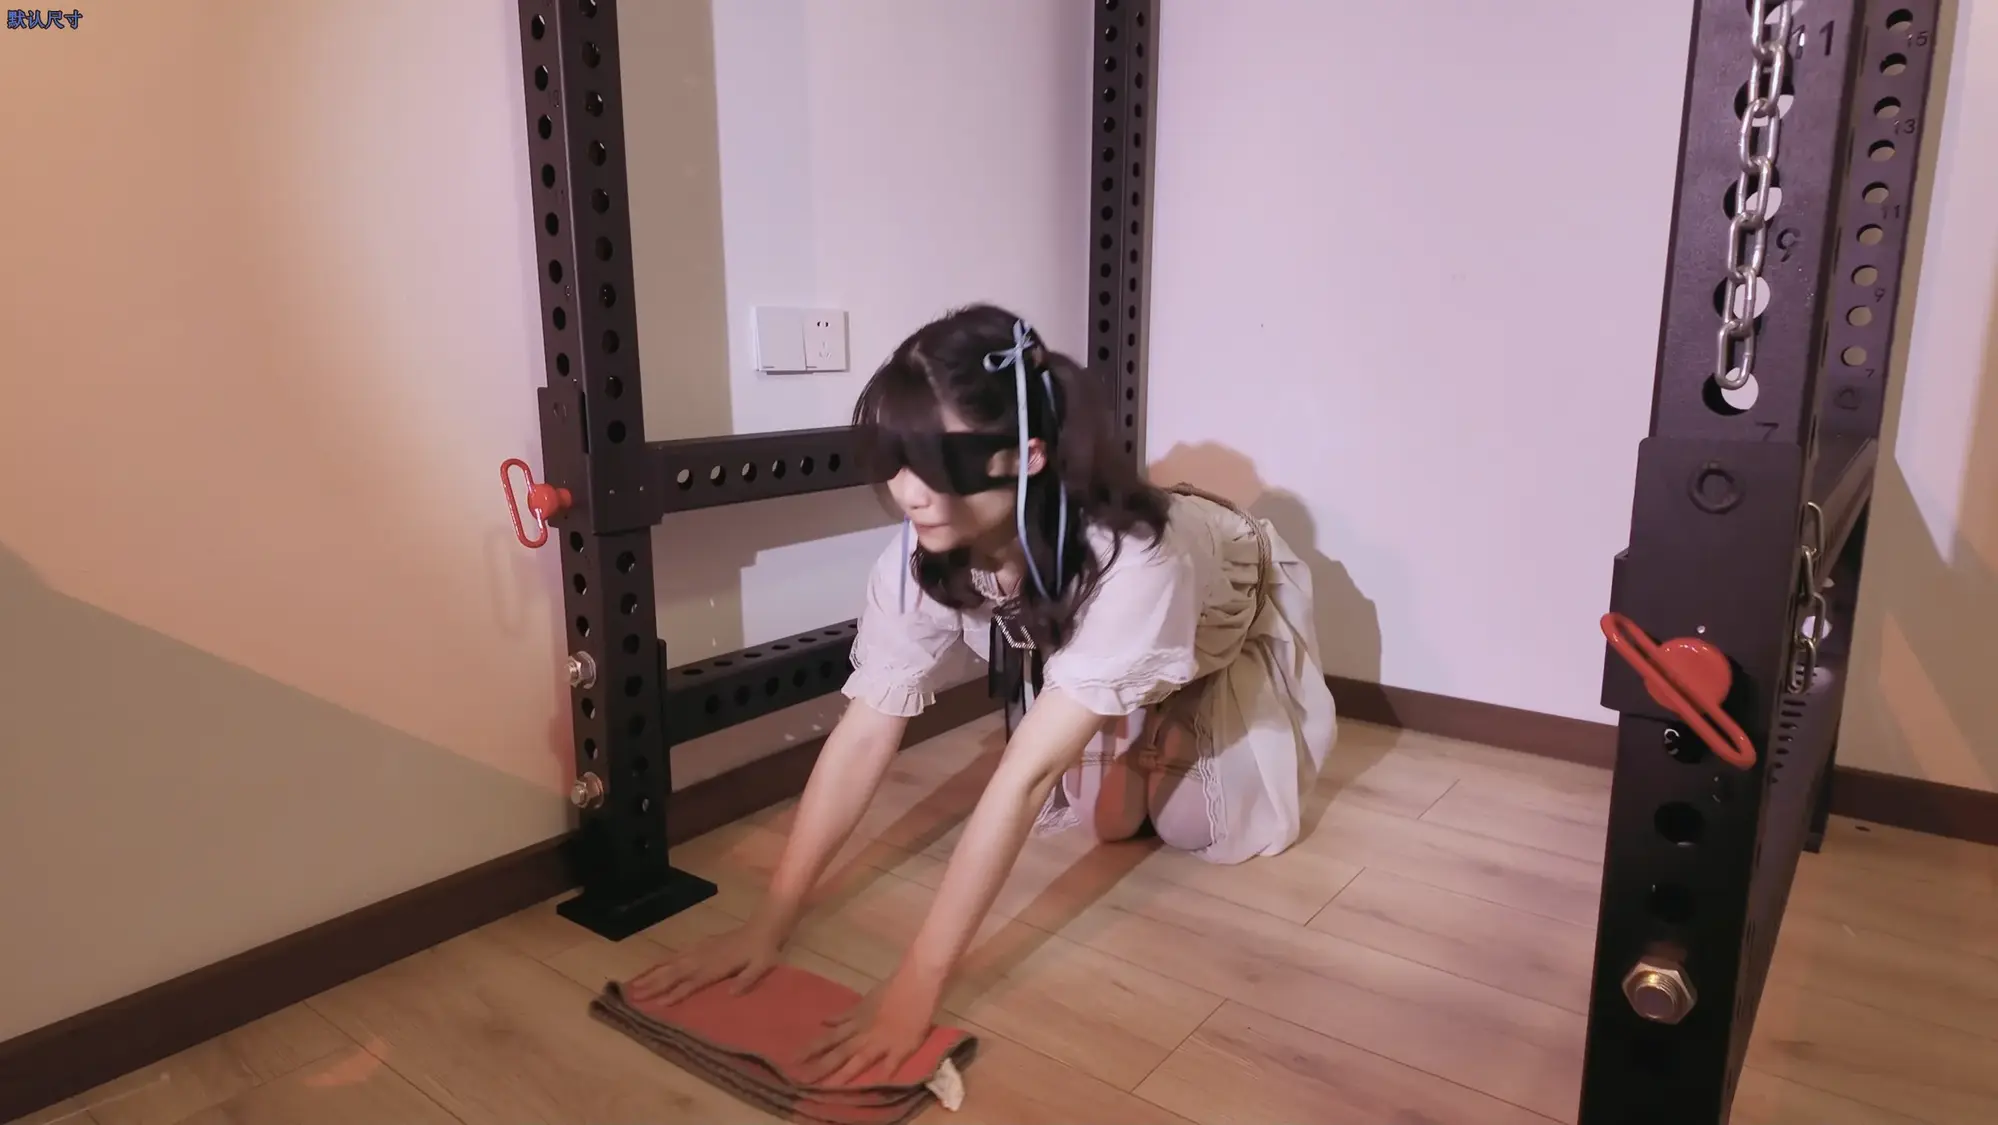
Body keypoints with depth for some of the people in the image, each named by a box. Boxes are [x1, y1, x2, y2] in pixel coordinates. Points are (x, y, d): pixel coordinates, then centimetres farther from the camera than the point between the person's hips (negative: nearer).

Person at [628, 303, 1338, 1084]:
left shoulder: (1130, 559, -49)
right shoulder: (920, 559, -32)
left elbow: (1024, 774, -51)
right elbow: (862, 738, -30)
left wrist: (917, 985, -49)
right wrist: (767, 926, -31)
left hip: (1237, 617, -3)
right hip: (1084, 636, 4)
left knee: (1203, 827, -10)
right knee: (1104, 816, -3)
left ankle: (1189, 723, 18)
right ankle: (1141, 724, 25)